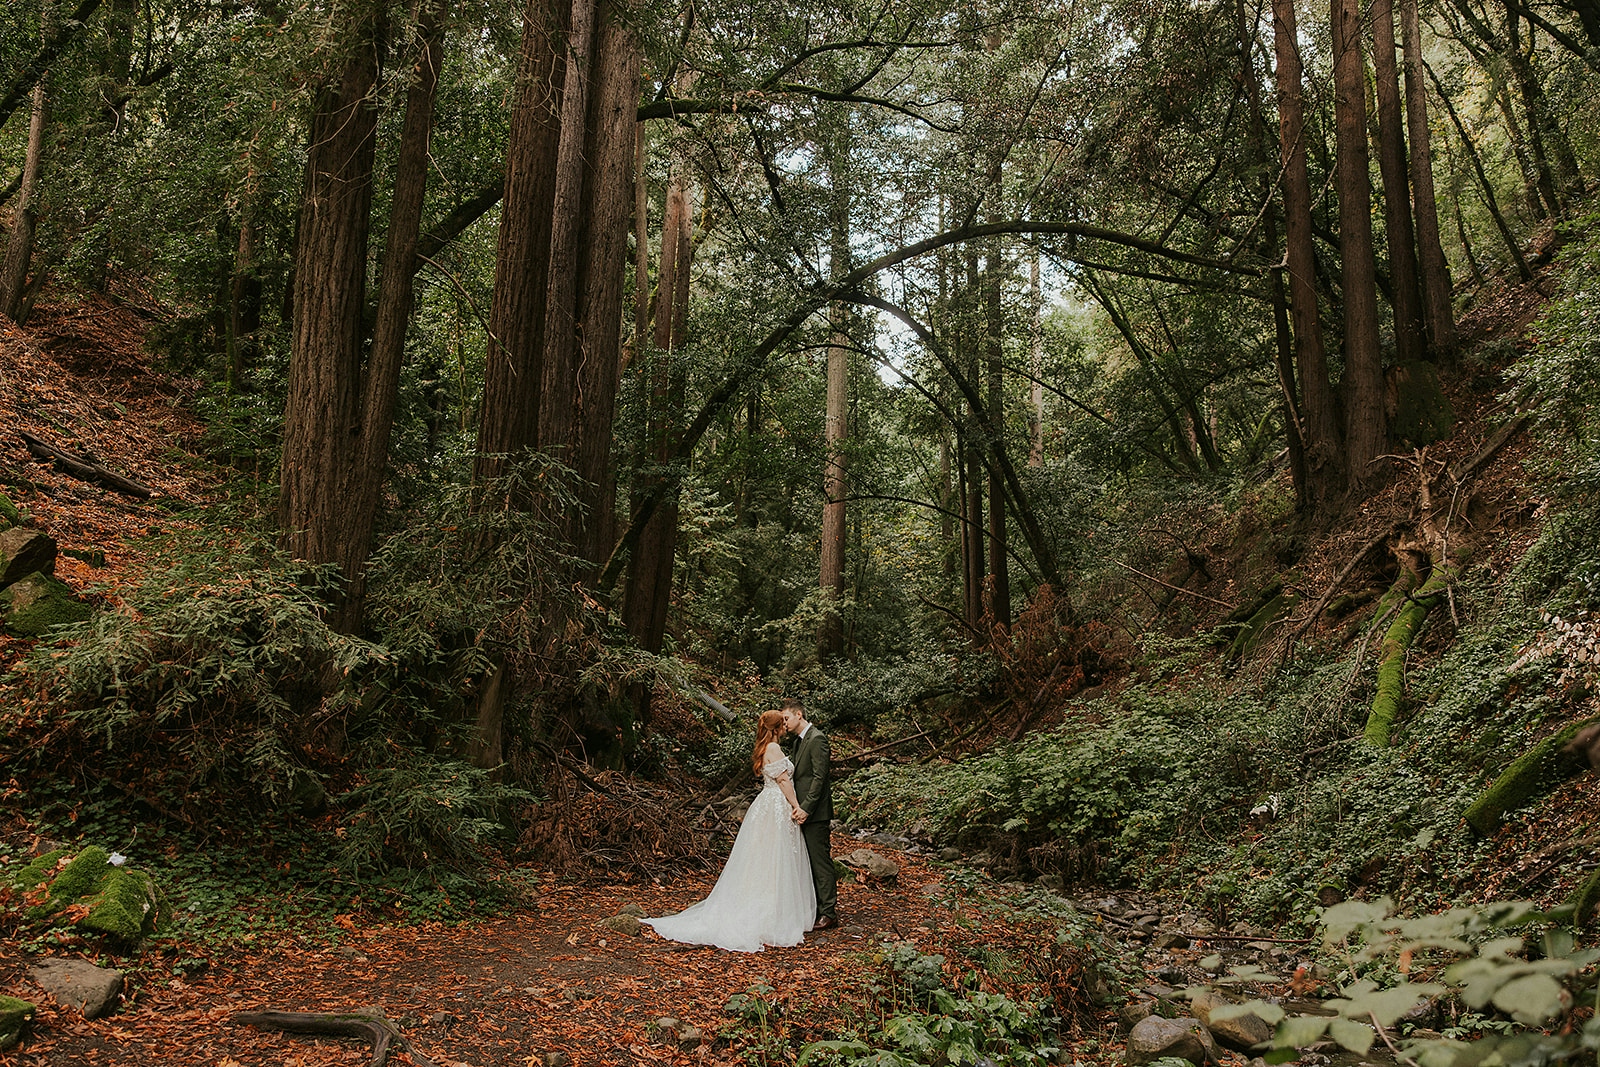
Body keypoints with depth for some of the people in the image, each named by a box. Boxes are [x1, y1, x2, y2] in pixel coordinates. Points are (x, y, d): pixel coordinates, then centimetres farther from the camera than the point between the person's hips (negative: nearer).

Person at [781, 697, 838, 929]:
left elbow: (819, 777, -19)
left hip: (815, 813, -10)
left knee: (821, 862, -4)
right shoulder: (800, 740, 17)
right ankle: (815, 908, 20)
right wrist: (798, 807, 12)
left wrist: (806, 808, -21)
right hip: (803, 810, 10)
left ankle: (828, 913, 2)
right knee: (809, 863, 13)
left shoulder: (817, 739, -14)